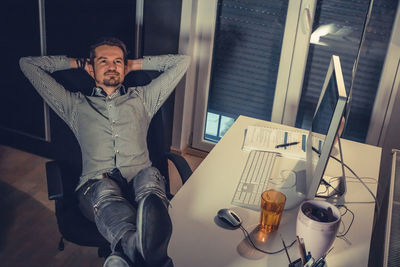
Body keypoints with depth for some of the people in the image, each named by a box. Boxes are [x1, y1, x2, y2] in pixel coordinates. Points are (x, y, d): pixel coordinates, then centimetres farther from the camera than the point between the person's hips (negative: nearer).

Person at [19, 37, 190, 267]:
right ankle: (142, 248, -69)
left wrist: (135, 64, 34)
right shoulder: (76, 105, 27)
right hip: (95, 185, 0)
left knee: (150, 175, -36)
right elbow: (28, 64, 31)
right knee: (105, 190, -38)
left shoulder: (142, 99, 29)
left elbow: (182, 61, 31)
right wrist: (78, 63, 36)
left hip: (139, 181, 1)